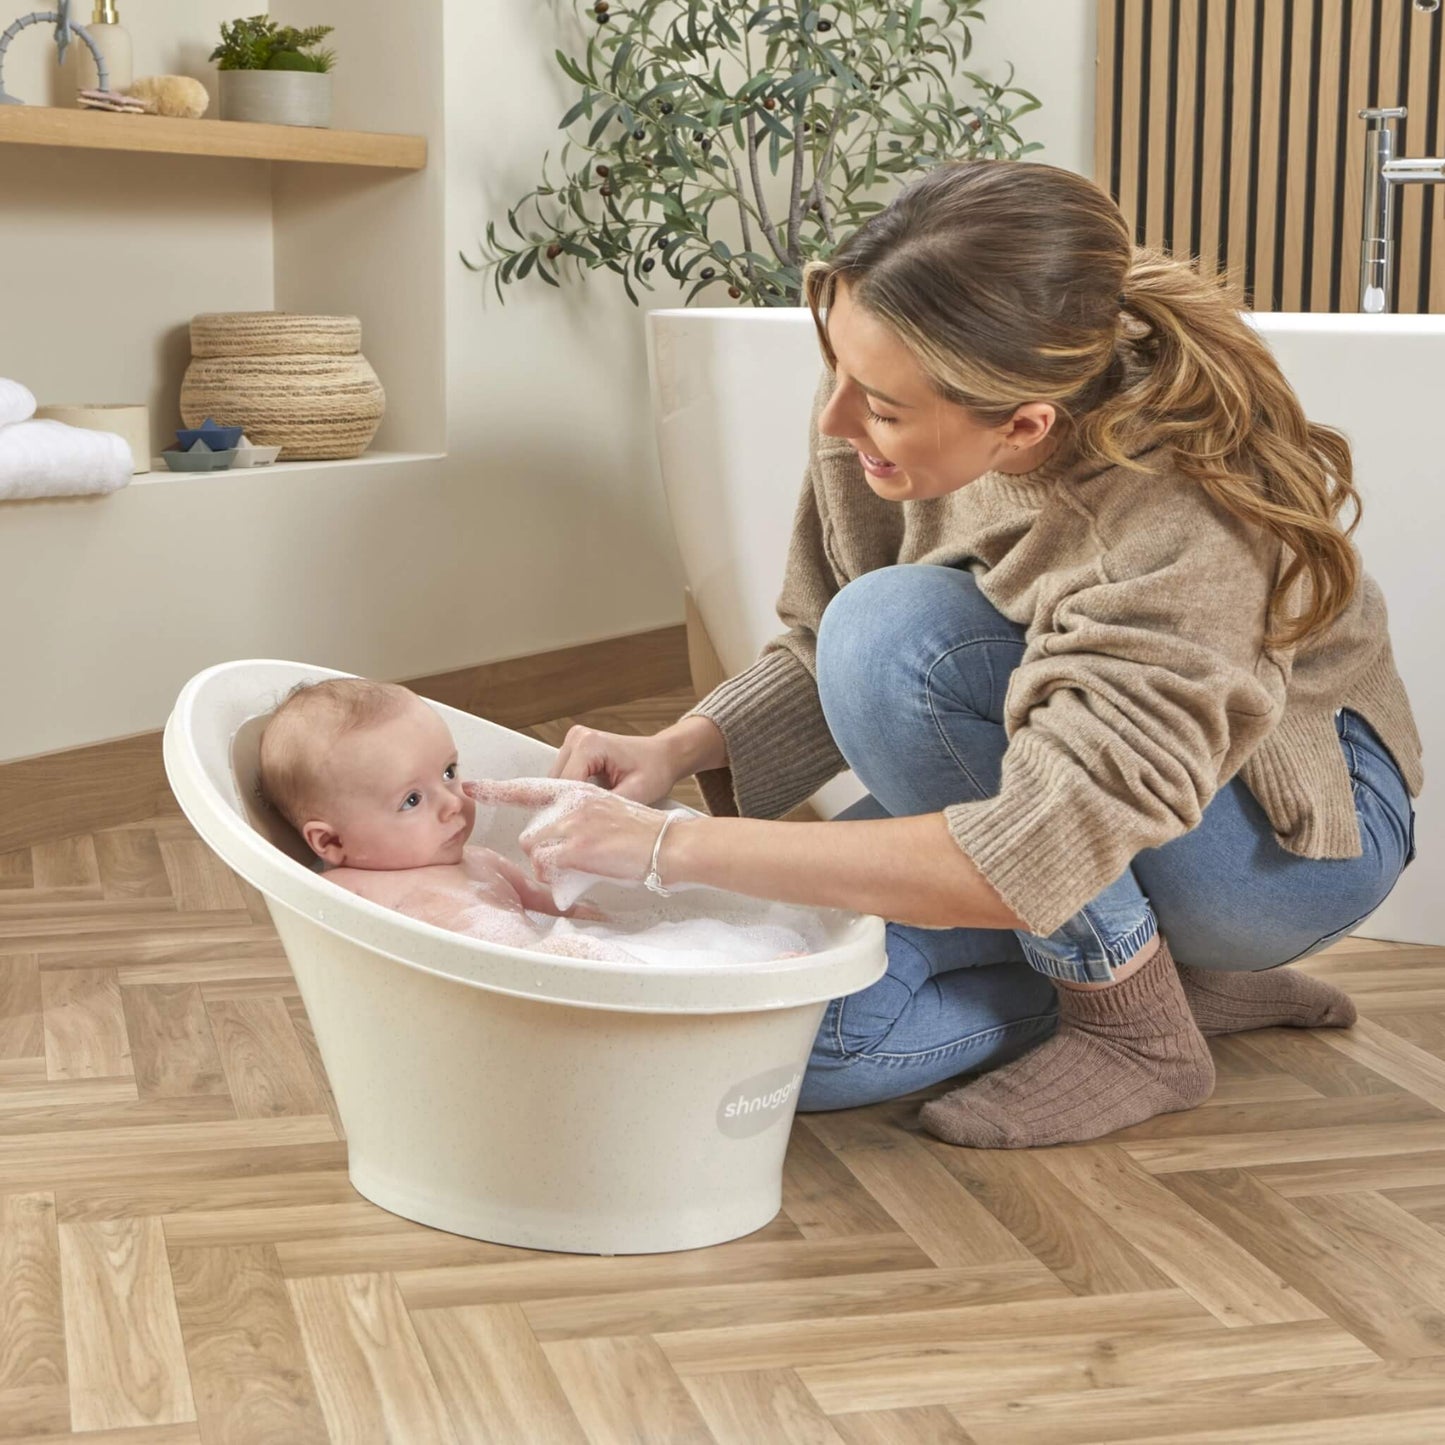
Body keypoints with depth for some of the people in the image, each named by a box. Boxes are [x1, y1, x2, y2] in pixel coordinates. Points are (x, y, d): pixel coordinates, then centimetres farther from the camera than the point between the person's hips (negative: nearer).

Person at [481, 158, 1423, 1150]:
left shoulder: (1183, 530, -36)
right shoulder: (898, 397, -17)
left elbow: (1038, 858, -41)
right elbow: (822, 655, -2)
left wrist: (674, 848, -40)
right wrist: (677, 752, -21)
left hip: (1292, 841, -6)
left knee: (895, 628, -30)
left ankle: (1138, 1023, -13)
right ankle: (1195, 974, 3)